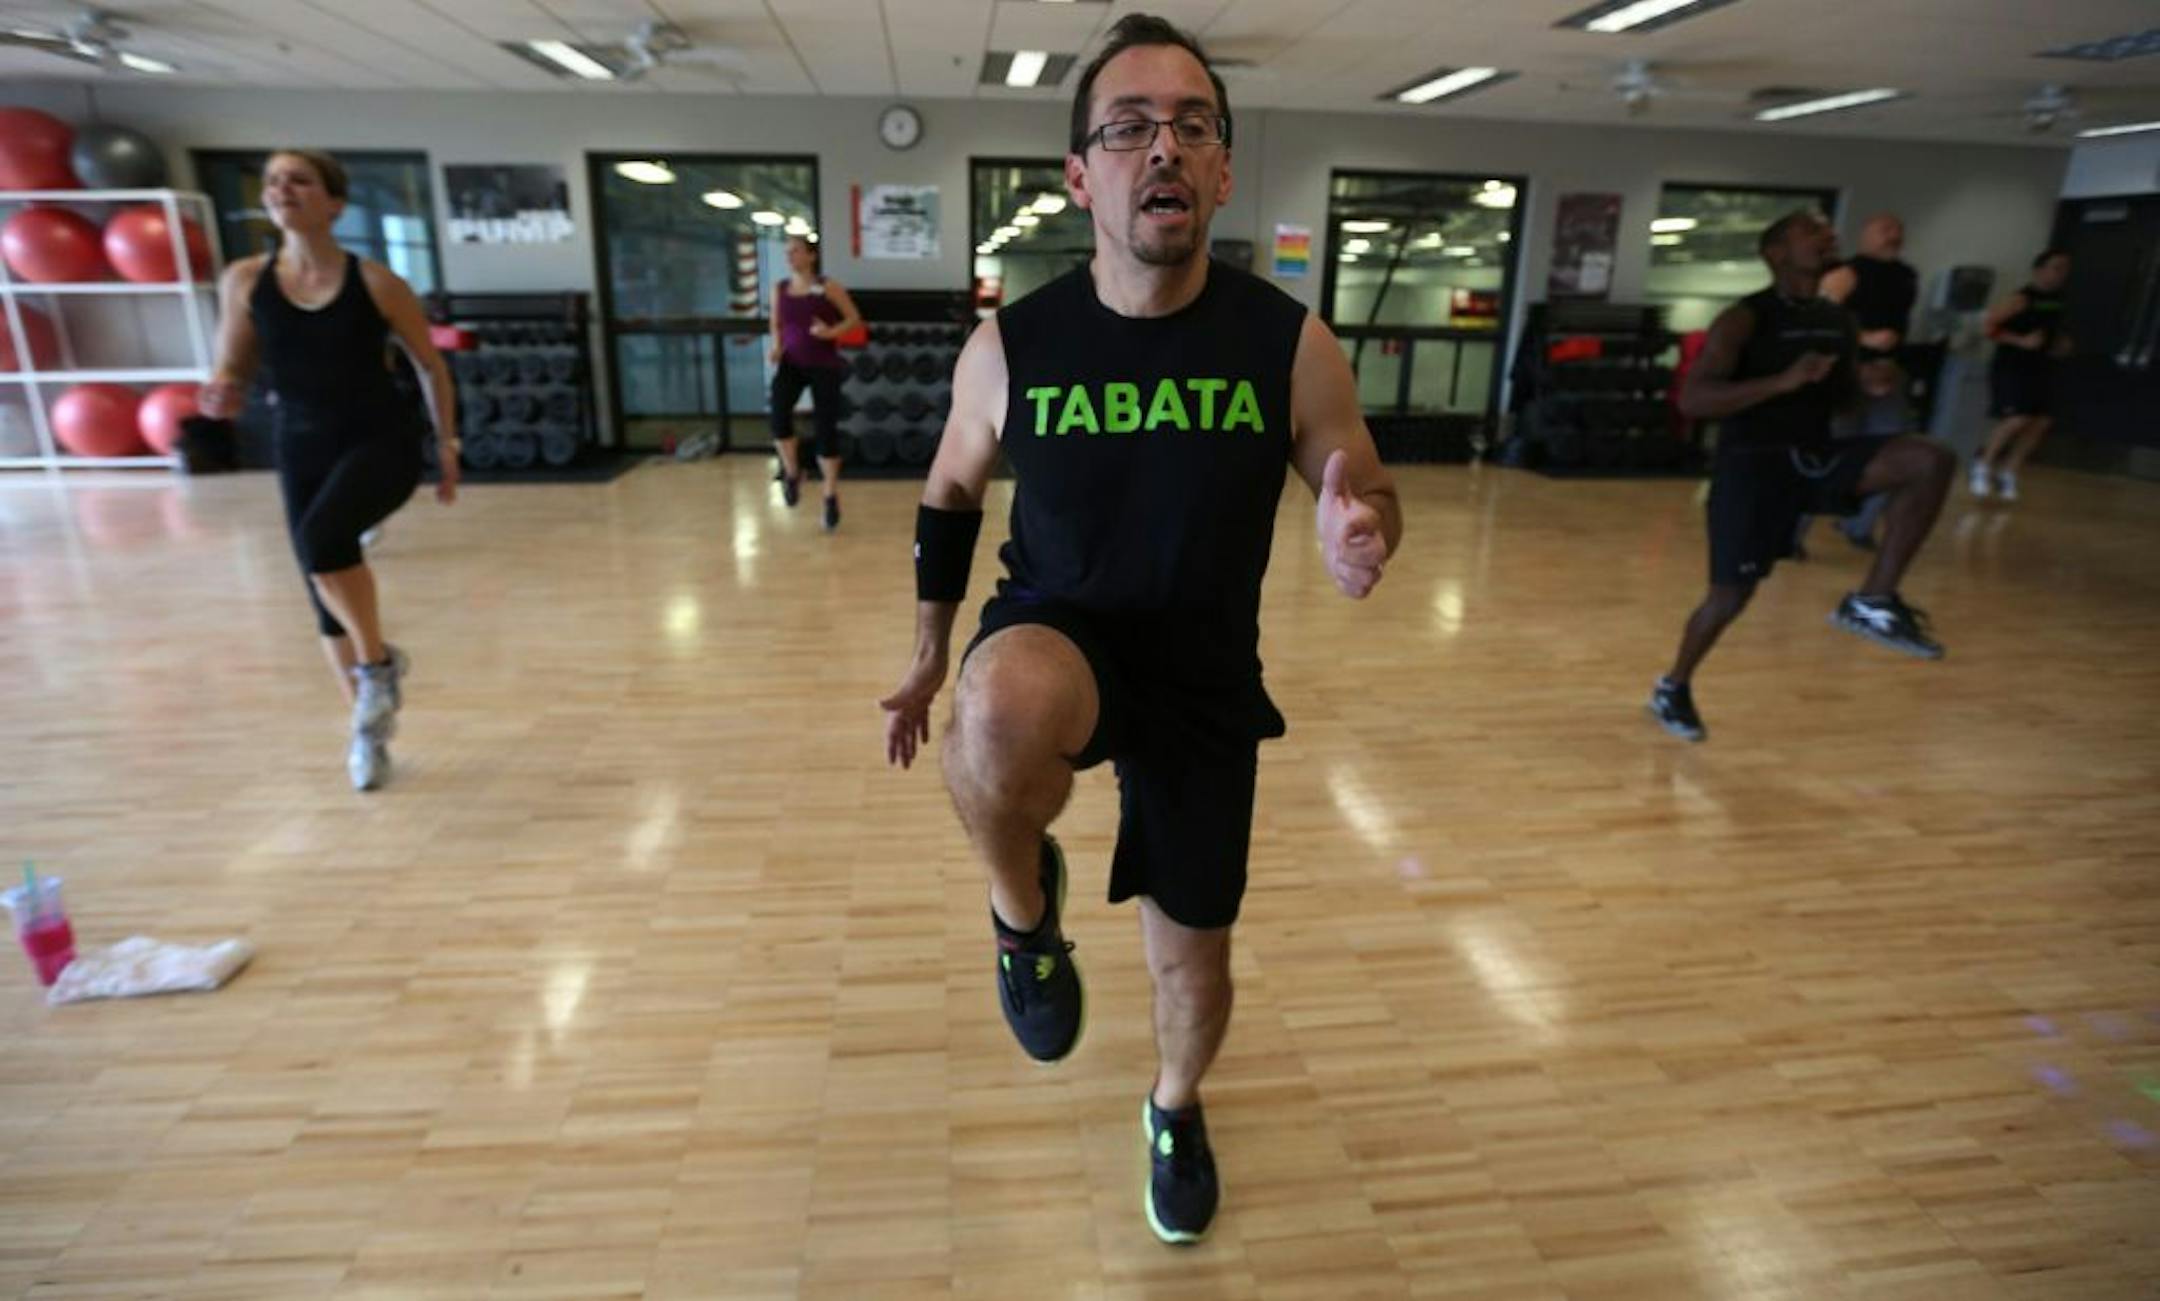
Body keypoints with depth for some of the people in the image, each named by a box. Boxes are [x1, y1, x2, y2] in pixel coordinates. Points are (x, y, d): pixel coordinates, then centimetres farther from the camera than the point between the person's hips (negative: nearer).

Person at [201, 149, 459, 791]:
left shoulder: (376, 282, -8)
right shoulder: (244, 280, -1)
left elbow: (431, 366, 2)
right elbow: (233, 369, 7)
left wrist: (448, 447, 2)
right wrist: (220, 394, -17)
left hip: (383, 440, -4)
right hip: (301, 448, 4)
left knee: (322, 538, -32)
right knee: (324, 590, 7)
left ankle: (379, 663, -7)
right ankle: (367, 727, 24)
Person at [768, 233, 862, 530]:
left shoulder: (828, 287, -5)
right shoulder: (779, 289, 6)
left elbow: (854, 318, -2)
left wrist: (831, 332, -19)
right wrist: (777, 346, -2)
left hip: (824, 365, -2)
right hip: (792, 362, 2)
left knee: (826, 428, -2)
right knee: (778, 412, -26)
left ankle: (831, 497, 13)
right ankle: (791, 473, -2)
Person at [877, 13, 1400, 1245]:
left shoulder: (1291, 342, -13)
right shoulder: (1011, 346, -12)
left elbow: (1370, 492, -1)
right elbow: (950, 499, 5)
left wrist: (1364, 531, -27)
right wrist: (931, 659, 11)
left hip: (1206, 675, 2)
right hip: (1059, 632, -1)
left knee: (1194, 963, 12)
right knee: (1004, 709, -40)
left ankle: (1176, 1105, 50)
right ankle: (1026, 902, -4)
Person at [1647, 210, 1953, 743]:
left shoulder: (1839, 321, 10)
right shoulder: (1743, 319, -12)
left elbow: (1843, 397, 24)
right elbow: (1692, 400, -23)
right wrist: (1783, 381, -30)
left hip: (1817, 454, 6)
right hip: (1751, 462, -6)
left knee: (1931, 461, -17)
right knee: (1731, 595, -5)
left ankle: (1873, 601, -9)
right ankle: (1672, 688, 19)